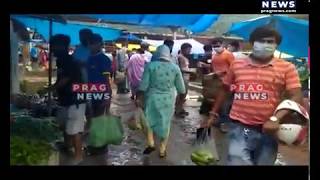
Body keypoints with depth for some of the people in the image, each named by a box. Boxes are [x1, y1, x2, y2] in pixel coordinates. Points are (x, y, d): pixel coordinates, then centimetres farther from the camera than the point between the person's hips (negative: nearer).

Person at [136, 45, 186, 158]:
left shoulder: (150, 66, -8)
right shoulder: (175, 68, -5)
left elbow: (143, 85, -8)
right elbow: (181, 88, 1)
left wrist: (139, 98, 3)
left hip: (152, 99, -1)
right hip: (168, 101, 1)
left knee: (150, 121, 21)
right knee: (165, 123, 13)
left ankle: (151, 143, 17)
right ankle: (162, 150, 21)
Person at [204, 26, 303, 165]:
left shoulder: (287, 68, -2)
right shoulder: (237, 65, 4)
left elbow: (296, 97, -9)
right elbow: (225, 90, 17)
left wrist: (275, 119, -22)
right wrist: (213, 114, 17)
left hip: (268, 129, 1)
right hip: (240, 128, 0)